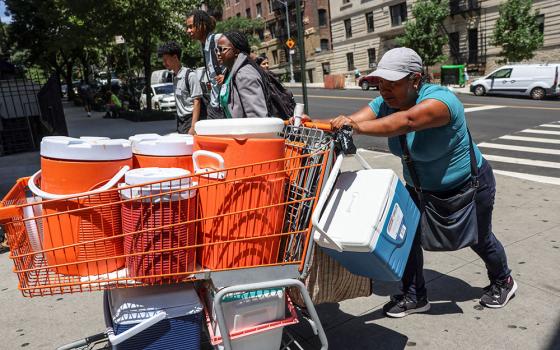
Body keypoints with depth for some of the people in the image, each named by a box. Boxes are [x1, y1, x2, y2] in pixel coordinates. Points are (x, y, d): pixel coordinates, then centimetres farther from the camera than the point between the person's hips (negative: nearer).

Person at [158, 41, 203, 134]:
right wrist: (179, 125, 14)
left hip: (190, 119, -7)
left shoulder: (190, 75, -11)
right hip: (180, 120, 7)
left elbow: (196, 102, -14)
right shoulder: (174, 77, 12)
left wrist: (193, 127, -19)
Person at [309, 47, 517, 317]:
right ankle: (415, 297, 14)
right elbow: (349, 122, -31)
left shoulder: (439, 99, -35)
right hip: (420, 187, 5)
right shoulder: (384, 103, -15)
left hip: (468, 184, -5)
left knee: (480, 240, 15)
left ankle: (503, 282, 46)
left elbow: (407, 121, -55)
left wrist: (358, 127, -69)